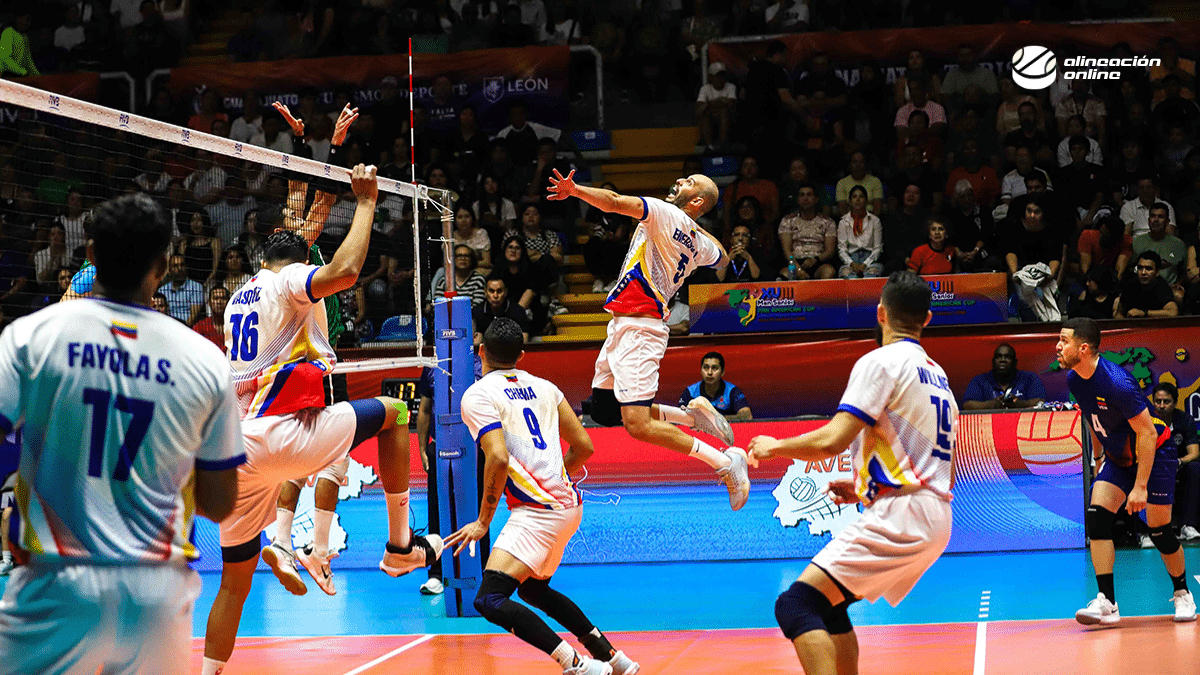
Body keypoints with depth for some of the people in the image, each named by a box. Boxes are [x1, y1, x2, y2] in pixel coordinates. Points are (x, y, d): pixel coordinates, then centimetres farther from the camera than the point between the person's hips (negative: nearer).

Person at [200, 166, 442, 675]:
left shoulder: (239, 297, 23)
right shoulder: (288, 281, 1)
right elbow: (344, 271, -19)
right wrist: (366, 202, -8)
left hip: (234, 451, 7)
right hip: (279, 436, -7)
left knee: (235, 581, 15)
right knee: (394, 412, 11)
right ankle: (400, 546, 10)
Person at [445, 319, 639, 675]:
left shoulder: (478, 395, -7)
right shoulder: (543, 387, 13)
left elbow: (498, 459, -20)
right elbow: (584, 446, 12)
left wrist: (483, 522, -11)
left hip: (538, 510, -8)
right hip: (568, 504, 8)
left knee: (490, 601, -13)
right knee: (533, 589, 27)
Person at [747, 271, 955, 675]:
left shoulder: (881, 361, -7)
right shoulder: (938, 375, 21)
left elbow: (832, 441, -16)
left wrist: (773, 447, 2)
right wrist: (864, 488, 30)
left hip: (901, 516, -9)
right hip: (935, 518, 9)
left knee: (796, 604, -17)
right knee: (827, 604, 22)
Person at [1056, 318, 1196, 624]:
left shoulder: (1117, 382, -32)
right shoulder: (1074, 379, -8)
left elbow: (1147, 432, -28)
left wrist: (1140, 486, -28)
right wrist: (1098, 453, 19)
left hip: (1155, 453, -6)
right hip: (1118, 458, 7)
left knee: (1159, 531, -2)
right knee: (1097, 517, -13)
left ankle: (1182, 593, 24)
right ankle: (1106, 602, -13)